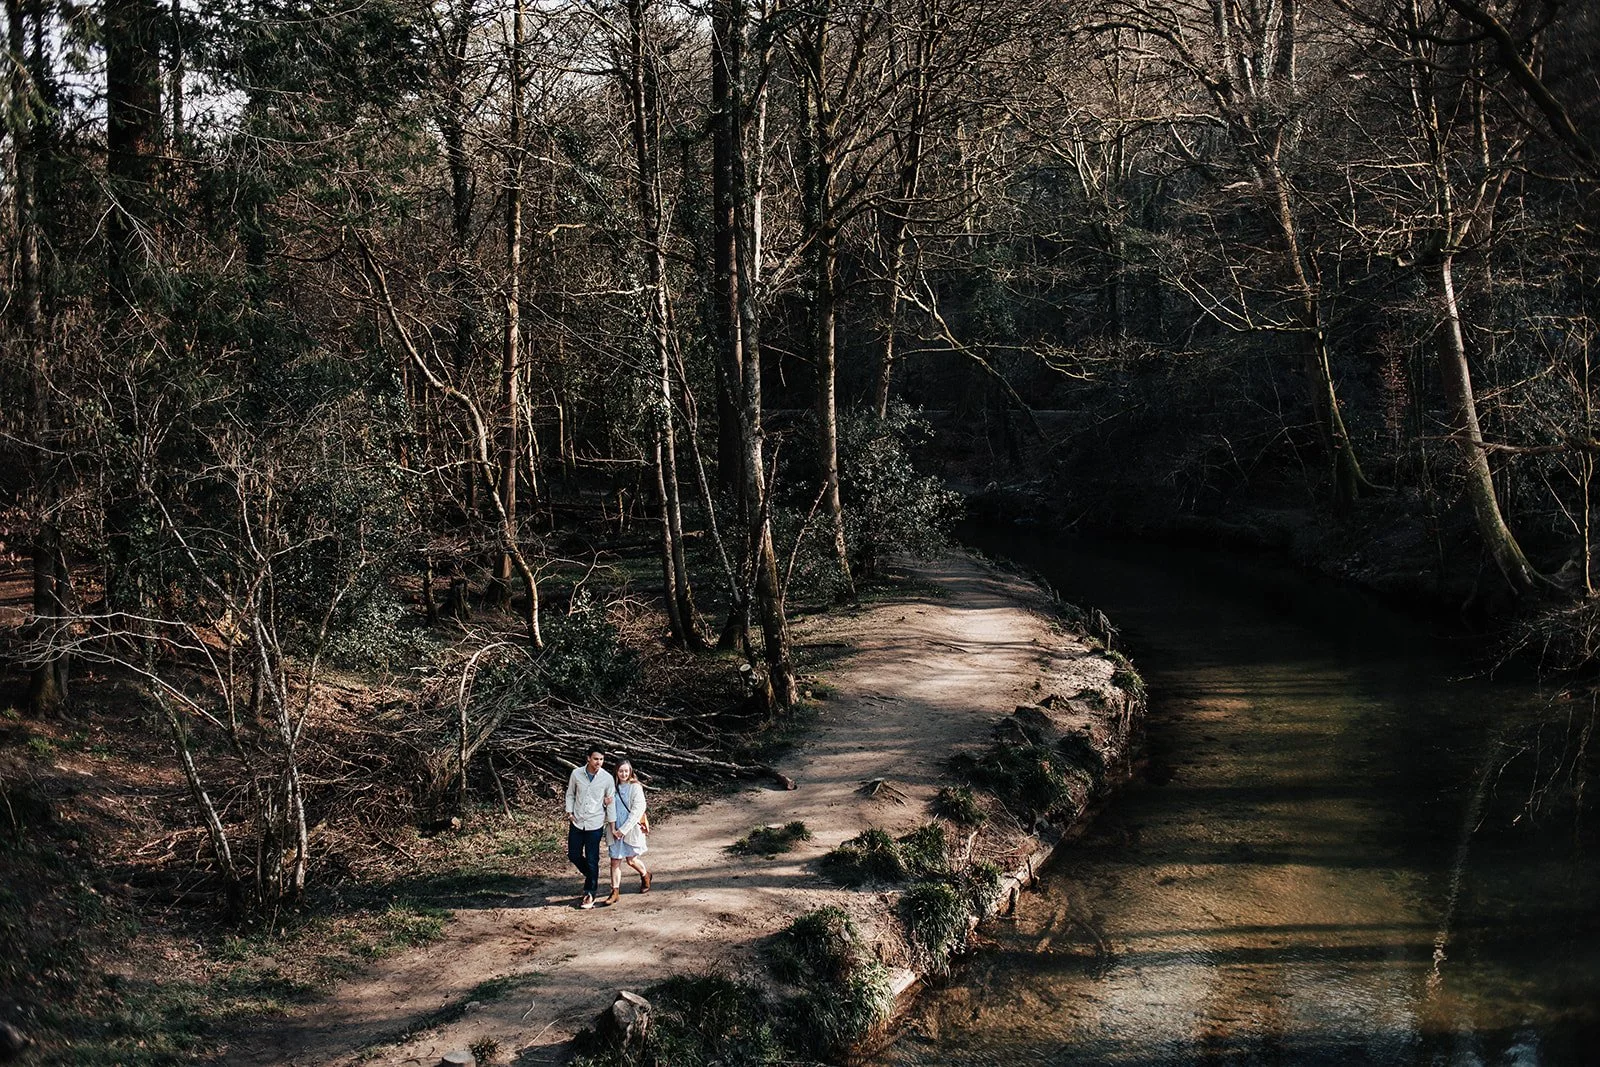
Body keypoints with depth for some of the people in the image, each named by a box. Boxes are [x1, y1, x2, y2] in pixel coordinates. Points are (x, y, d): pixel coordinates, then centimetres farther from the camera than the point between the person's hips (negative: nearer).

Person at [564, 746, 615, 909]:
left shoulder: (607, 778, -10)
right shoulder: (577, 773, -6)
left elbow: (611, 802, 0)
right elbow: (570, 794, 9)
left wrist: (612, 825, 1)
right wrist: (569, 811, -3)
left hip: (595, 824, -3)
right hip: (577, 822, 3)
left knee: (592, 860, 1)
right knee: (573, 855, 10)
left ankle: (590, 893, 14)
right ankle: (592, 878, 36)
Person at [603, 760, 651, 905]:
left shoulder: (636, 788, -9)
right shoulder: (614, 787, 4)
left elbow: (637, 811, -13)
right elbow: (611, 809, 10)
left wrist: (623, 829, -15)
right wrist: (613, 829, -6)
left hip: (632, 829, -4)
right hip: (616, 830, 4)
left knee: (631, 860, 5)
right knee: (615, 861, 0)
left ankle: (645, 875, 34)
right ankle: (615, 891, 5)